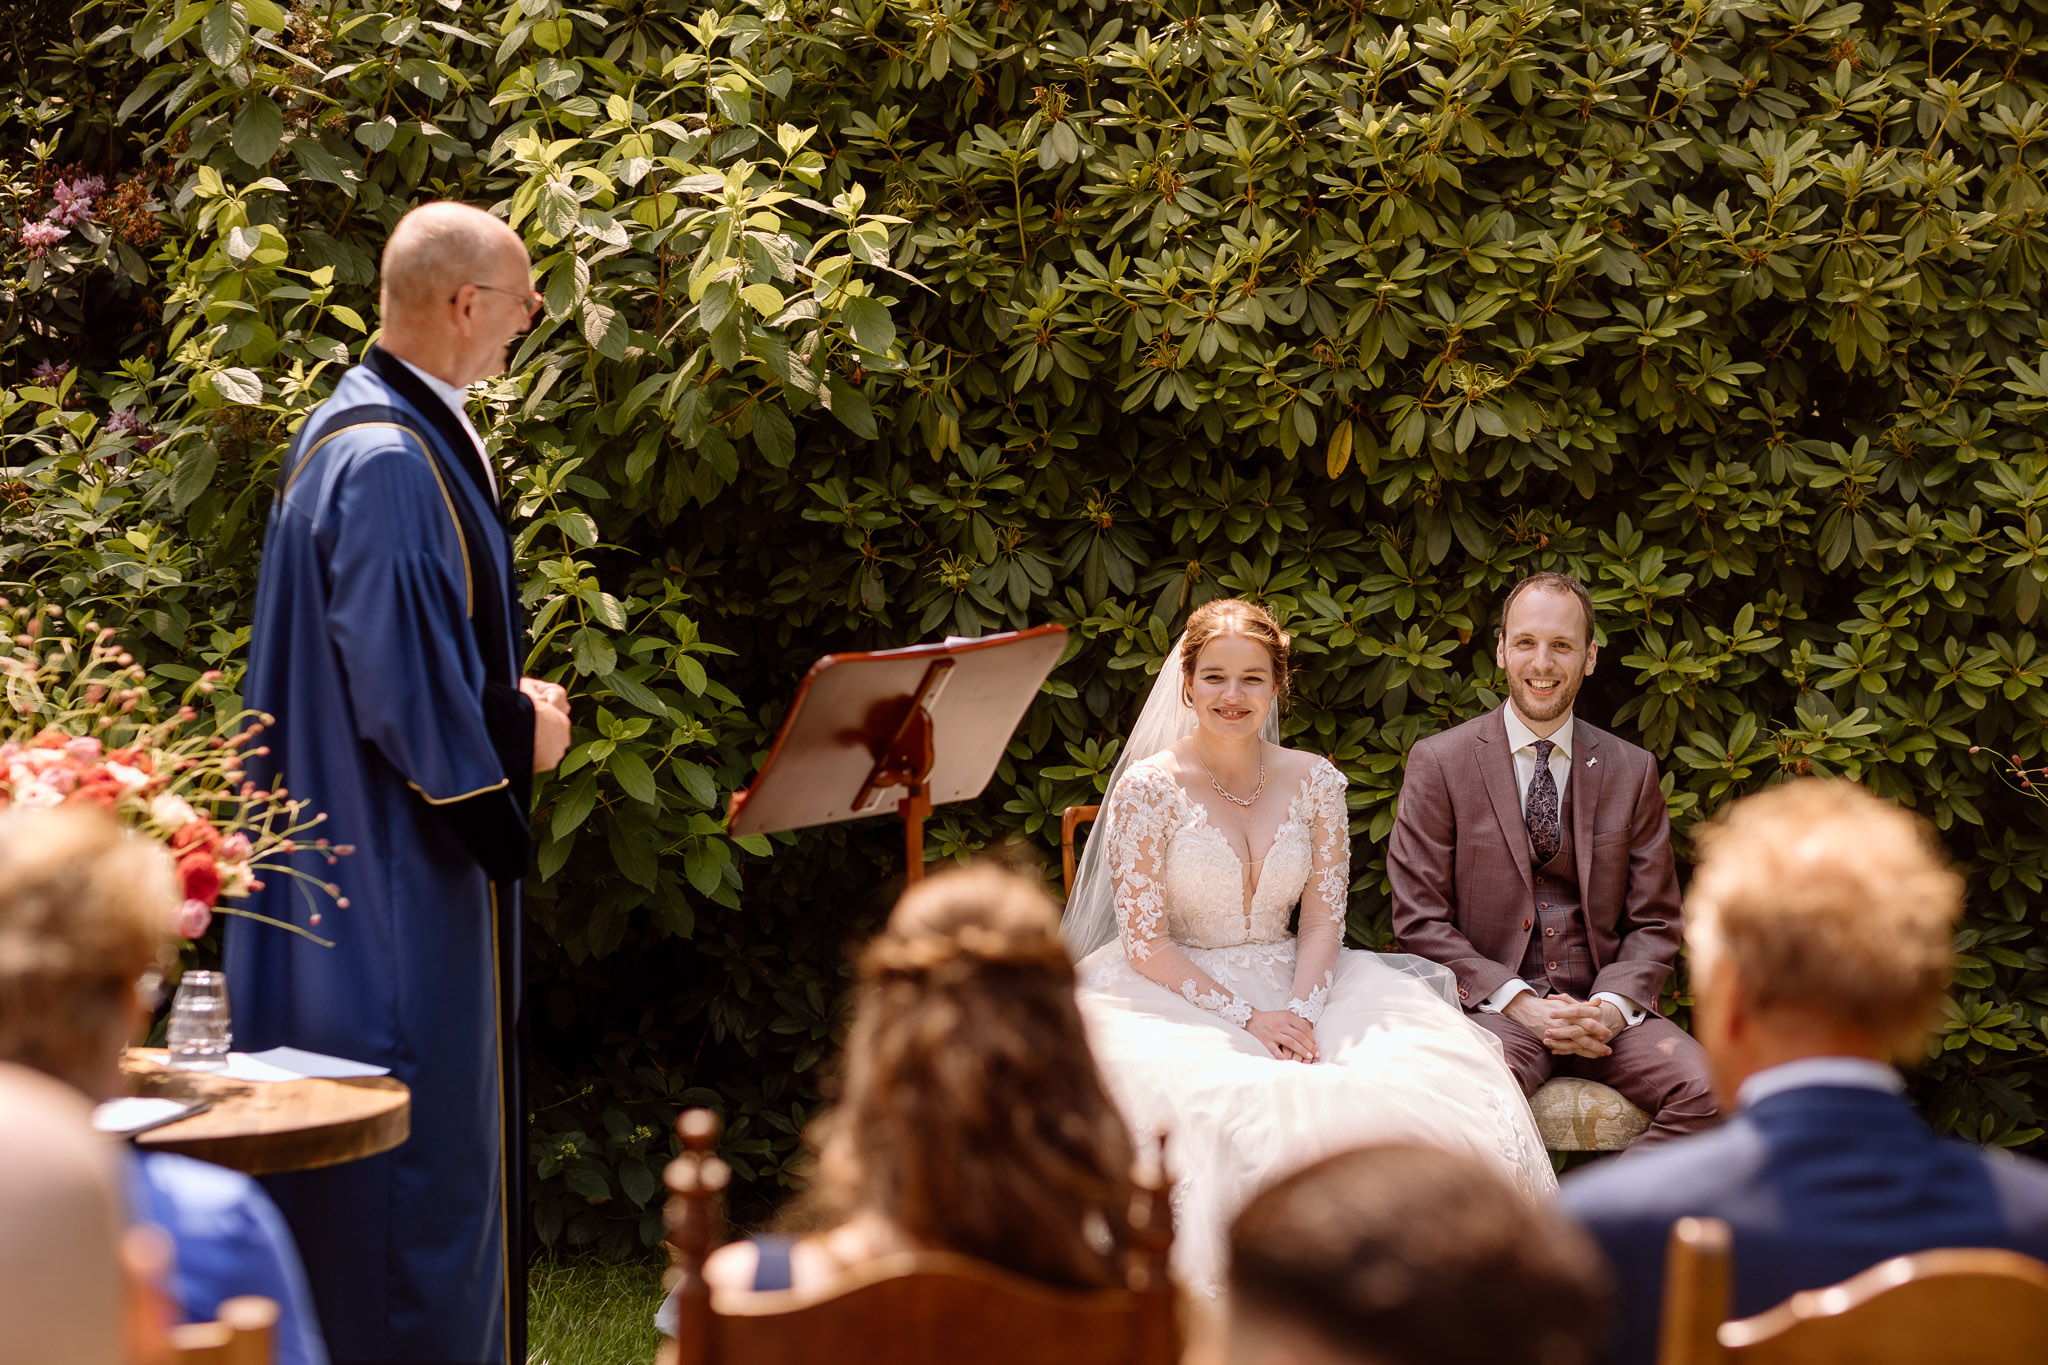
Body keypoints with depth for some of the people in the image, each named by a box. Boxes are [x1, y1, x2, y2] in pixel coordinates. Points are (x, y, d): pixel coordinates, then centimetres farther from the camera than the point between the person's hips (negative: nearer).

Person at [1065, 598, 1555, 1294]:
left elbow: (1324, 920, 5)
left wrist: (1299, 1011, -14)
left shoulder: (1314, 782, 6)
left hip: (1294, 987, 4)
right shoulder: (1147, 789, -6)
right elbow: (1146, 947, -8)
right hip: (1176, 996, -4)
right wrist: (1248, 1017, -17)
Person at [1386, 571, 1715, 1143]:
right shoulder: (1439, 763, 2)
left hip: (1604, 1006, 3)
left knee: (1711, 1091, -25)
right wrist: (1520, 1003, -13)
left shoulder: (1632, 770, 11)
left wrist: (1611, 1006, -9)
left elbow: (1654, 923, 11)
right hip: (1491, 1005, -3)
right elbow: (1419, 919, -2)